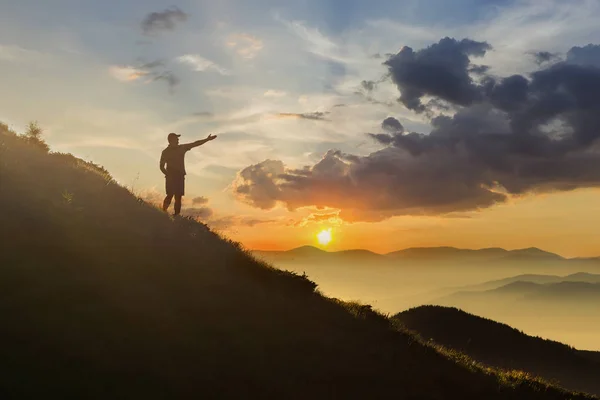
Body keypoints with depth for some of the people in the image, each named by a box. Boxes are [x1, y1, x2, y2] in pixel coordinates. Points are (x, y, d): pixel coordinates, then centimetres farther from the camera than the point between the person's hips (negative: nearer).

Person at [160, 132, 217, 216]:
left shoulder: (182, 148, 10)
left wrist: (207, 139, 8)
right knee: (170, 195, -16)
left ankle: (176, 215, 0)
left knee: (178, 197, 0)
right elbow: (162, 166, -1)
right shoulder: (165, 152, 0)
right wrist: (168, 174, -16)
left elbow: (195, 144, 11)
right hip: (171, 177, -4)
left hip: (180, 177, 4)